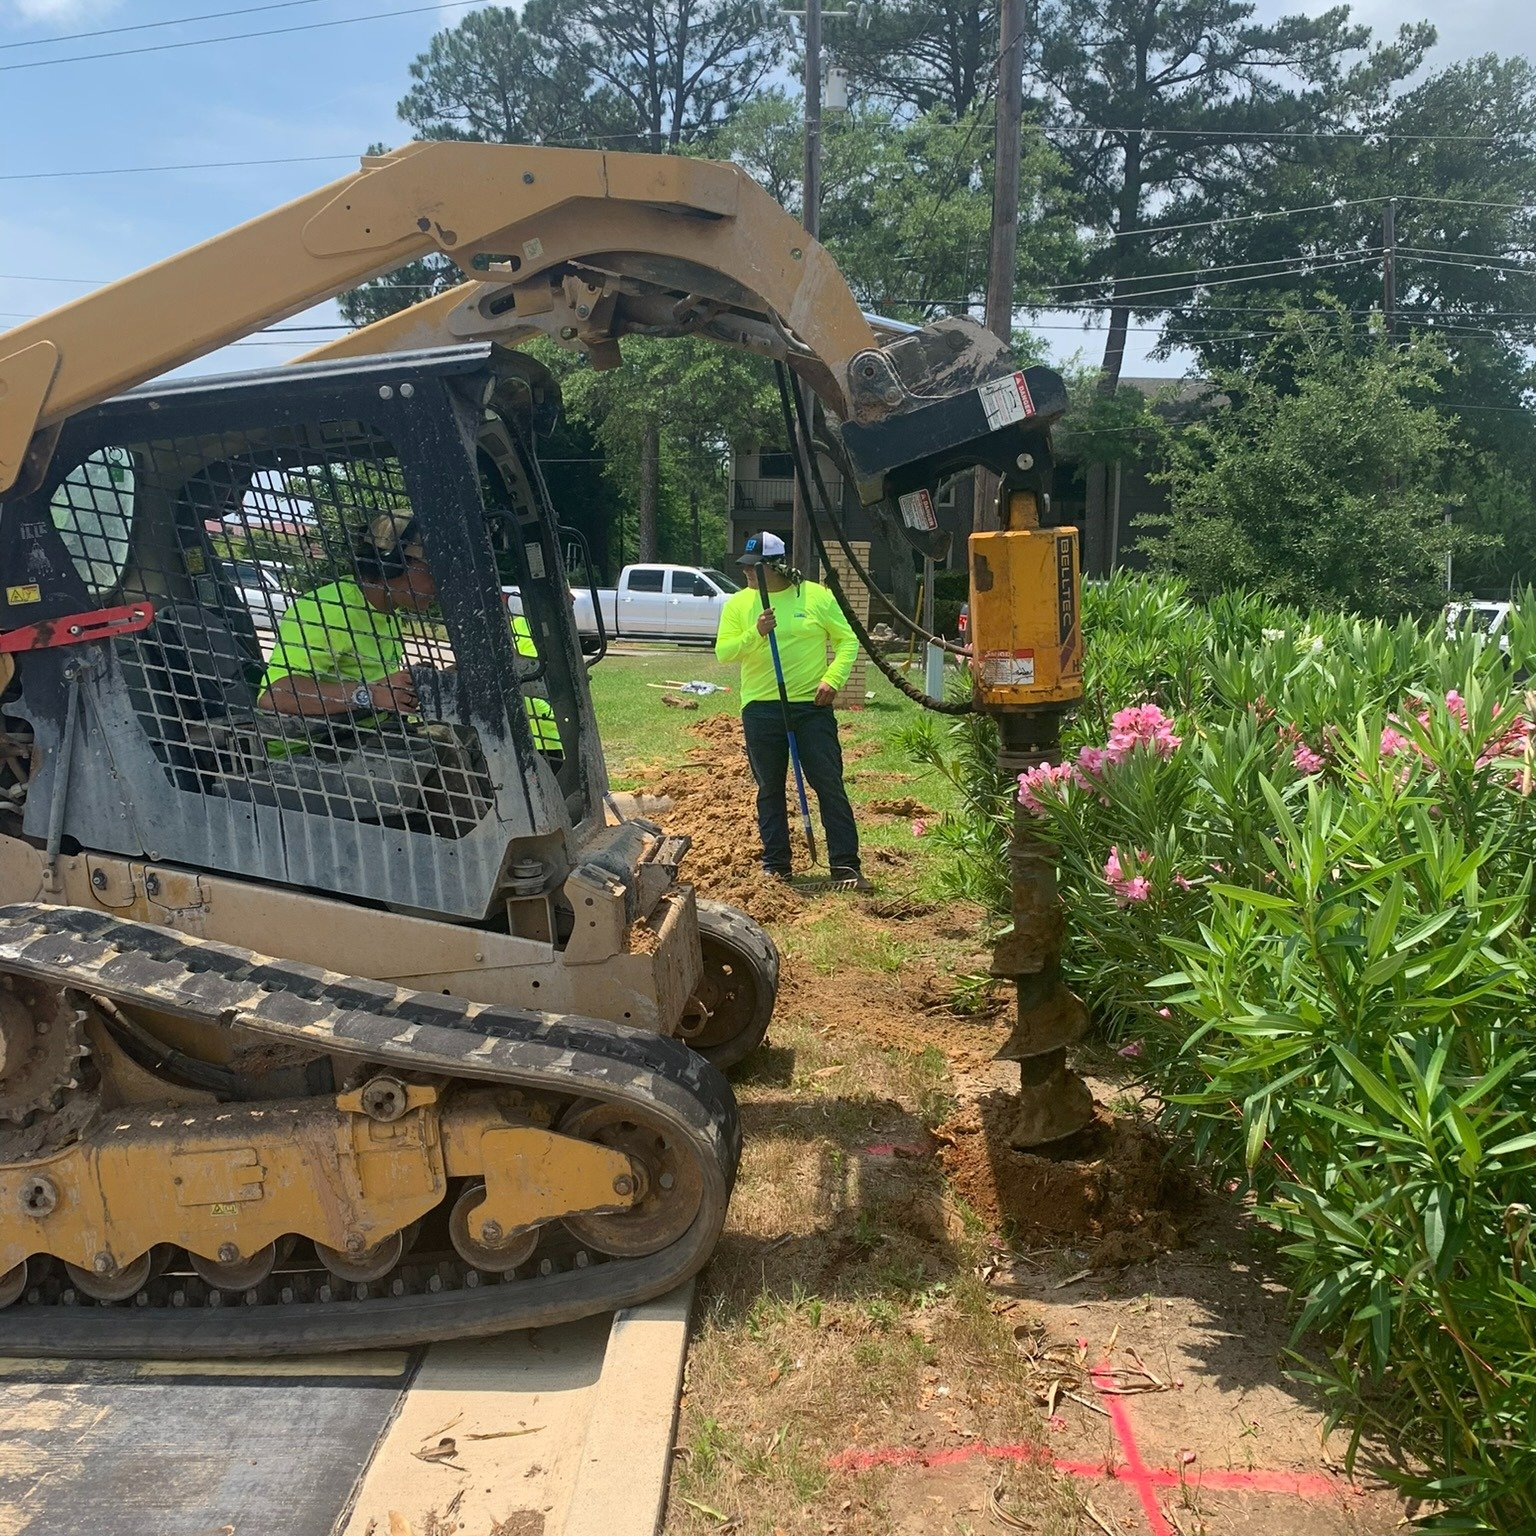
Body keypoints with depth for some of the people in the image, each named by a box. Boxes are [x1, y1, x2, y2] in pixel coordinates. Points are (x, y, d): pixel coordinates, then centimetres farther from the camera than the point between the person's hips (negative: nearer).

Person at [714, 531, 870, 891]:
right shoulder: (738, 603, 4)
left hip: (812, 706, -2)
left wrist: (832, 678, -11)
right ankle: (776, 865, 20)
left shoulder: (817, 596, -1)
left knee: (830, 785, -3)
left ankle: (845, 865, 1)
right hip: (760, 709, 2)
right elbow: (723, 652, -4)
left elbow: (848, 640, 3)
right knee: (770, 790, 9)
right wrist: (755, 634, -20)